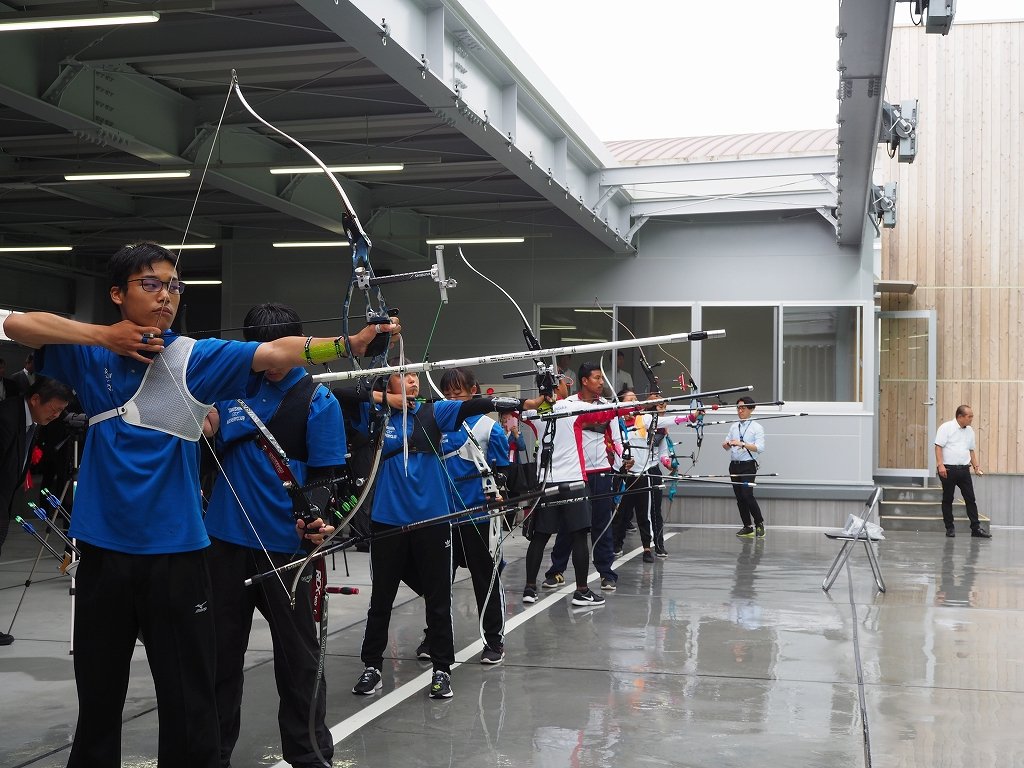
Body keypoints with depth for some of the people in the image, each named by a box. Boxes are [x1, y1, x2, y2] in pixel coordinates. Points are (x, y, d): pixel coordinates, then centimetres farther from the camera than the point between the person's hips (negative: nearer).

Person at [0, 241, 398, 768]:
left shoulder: (197, 357, -2)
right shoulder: (91, 354, 5)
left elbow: (276, 352, -16)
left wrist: (350, 343, -31)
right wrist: (106, 336, -10)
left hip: (175, 550, -2)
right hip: (102, 547, 2)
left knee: (188, 696, 1)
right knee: (98, 689, 16)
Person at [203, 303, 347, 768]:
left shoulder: (318, 401, -6)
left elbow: (327, 476, -8)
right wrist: (205, 429, -10)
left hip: (286, 544, -4)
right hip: (224, 538, 4)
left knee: (298, 656, 7)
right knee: (219, 650, 13)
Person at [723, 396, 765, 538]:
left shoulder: (757, 428, -3)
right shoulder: (734, 426, 14)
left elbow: (760, 448, -15)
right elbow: (727, 446, 13)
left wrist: (743, 444, -24)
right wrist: (726, 444, -11)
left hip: (748, 466, -6)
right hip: (734, 465, 6)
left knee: (747, 495, -17)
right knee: (739, 497, 6)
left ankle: (759, 524, 0)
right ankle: (748, 527, 14)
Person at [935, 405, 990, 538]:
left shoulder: (970, 430, 12)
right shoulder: (946, 428, -7)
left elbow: (971, 450, 20)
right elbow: (938, 447, -11)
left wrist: (976, 466, 11)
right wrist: (940, 465, -21)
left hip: (964, 469, 5)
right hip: (948, 469, -5)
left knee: (970, 499, 2)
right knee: (948, 499, 4)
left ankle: (976, 528, 5)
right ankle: (950, 528, 11)